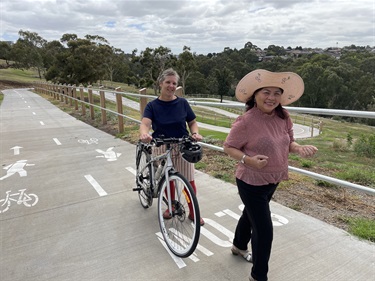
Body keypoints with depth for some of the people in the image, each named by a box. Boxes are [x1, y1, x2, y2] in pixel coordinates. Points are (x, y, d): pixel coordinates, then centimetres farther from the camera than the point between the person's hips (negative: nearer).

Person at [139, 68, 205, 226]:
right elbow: (145, 124, -19)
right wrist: (144, 134, -41)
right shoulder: (152, 106, -3)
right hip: (162, 149, 0)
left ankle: (193, 212, 19)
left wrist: (195, 133, -15)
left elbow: (192, 122, 6)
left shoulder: (182, 103, 0)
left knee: (189, 181, 1)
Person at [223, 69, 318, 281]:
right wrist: (248, 159, -32)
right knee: (264, 230, -3)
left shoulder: (283, 117, -5)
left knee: (251, 215, 28)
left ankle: (239, 246, 55)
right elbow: (228, 147, -16)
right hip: (251, 183, -7)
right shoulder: (246, 121, -24)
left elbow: (288, 143, 6)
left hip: (273, 180, 7)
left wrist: (300, 149, -15)